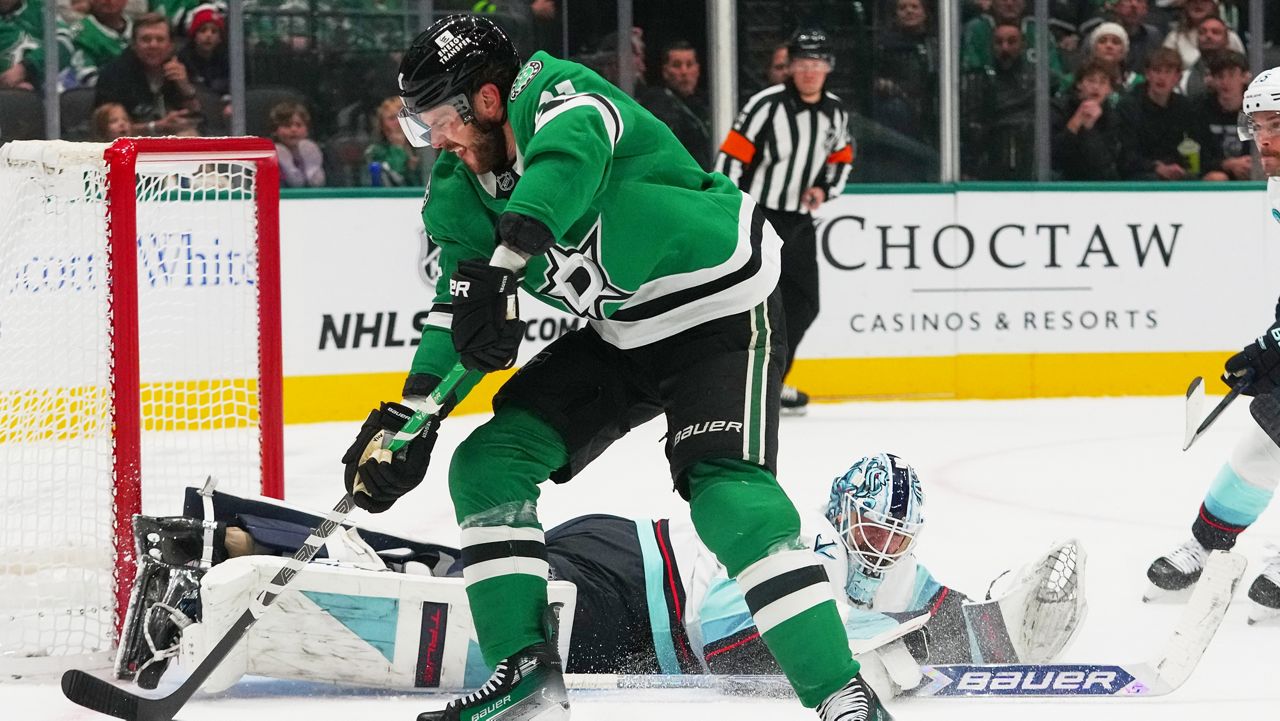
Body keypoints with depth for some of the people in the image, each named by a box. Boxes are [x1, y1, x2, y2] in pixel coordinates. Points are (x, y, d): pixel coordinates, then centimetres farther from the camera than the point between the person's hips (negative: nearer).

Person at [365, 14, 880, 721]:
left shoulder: (554, 91, -24)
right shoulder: (460, 191, 0)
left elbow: (569, 159, -47)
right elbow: (456, 310, 3)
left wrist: (504, 262, -58)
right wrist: (408, 418, -10)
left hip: (719, 310, -9)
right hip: (619, 333, 9)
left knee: (729, 494, -25)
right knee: (488, 462, -1)